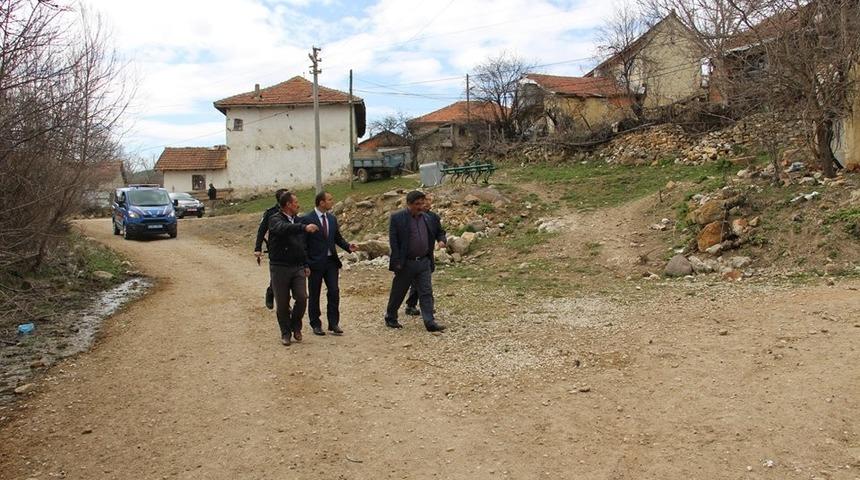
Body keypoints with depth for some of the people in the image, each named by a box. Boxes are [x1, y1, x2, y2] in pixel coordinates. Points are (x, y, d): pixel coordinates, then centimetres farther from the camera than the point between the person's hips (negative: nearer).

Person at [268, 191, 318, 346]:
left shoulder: (297, 221, 12)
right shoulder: (275, 220, -9)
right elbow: (283, 229, -34)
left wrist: (306, 264, 16)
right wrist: (304, 227, -47)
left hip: (298, 267, 5)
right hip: (280, 268, -5)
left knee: (302, 298, -6)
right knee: (282, 304, 3)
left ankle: (296, 326, 17)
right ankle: (285, 333, 20)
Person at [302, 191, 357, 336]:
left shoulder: (332, 219, 9)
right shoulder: (307, 219, -10)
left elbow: (338, 238, 16)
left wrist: (348, 246, -4)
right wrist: (305, 264, -13)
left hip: (331, 261, 5)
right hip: (315, 263, -5)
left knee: (334, 292, 1)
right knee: (314, 295, 7)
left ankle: (334, 323, 11)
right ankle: (316, 324, 20)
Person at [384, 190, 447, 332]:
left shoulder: (427, 218, 8)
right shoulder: (397, 218, -8)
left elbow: (438, 232, 20)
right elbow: (393, 241, -11)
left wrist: (441, 240, -3)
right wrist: (397, 262, -15)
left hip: (424, 262, 4)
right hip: (406, 263, -4)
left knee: (426, 293, 0)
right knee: (398, 293, 10)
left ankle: (430, 322, 2)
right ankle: (390, 318, 28)